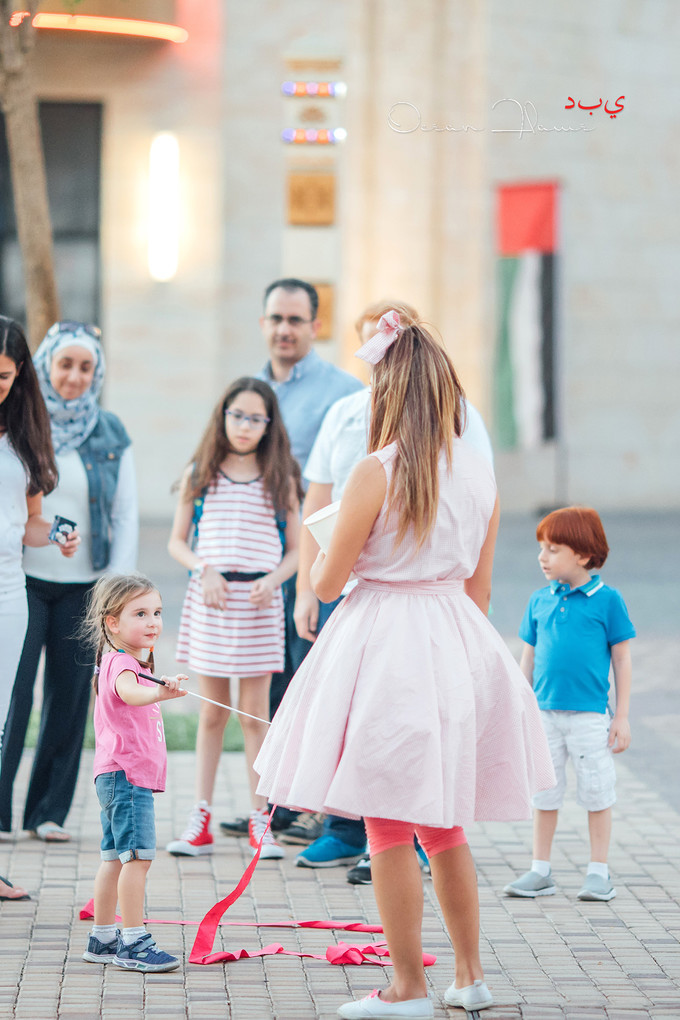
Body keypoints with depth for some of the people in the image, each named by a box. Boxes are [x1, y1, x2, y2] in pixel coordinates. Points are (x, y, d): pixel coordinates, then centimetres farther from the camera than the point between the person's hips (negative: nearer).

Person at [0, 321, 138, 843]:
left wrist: (119, 582, 2)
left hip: (84, 585, 2)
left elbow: (126, 512, 9)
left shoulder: (111, 434, 8)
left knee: (70, 696, 4)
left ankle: (49, 811, 14)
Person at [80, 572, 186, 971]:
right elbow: (128, 692, -41)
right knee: (138, 856, -14)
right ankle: (133, 942, -15)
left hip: (120, 775, 11)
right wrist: (159, 693, -58)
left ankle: (102, 938, 21)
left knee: (116, 857, 14)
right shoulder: (121, 662, -17)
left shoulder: (129, 661, 18)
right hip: (127, 773, -11)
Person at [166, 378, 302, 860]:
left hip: (259, 601, -1)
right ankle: (200, 821, 11)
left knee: (255, 713, 1)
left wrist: (273, 580, -12)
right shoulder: (199, 474, 6)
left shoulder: (281, 478, 5)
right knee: (212, 711, 6)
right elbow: (177, 541, 9)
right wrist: (204, 571, -8)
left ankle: (260, 819, 8)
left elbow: (296, 549, 6)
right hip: (209, 599, 1)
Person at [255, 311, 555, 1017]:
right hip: (456, 642, 6)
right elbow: (480, 585, 10)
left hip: (385, 642, -6)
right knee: (443, 824, 18)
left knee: (389, 827, 3)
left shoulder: (376, 473, -15)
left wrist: (323, 555, 13)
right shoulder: (480, 471, 2)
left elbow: (327, 584, -9)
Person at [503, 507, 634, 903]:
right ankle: (541, 871, 19)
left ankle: (599, 872, 15)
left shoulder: (607, 599, -4)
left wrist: (622, 716, -2)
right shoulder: (540, 601, 6)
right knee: (544, 792, 9)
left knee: (597, 793, 3)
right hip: (545, 713, 4)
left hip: (590, 715, -4)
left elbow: (622, 659, -1)